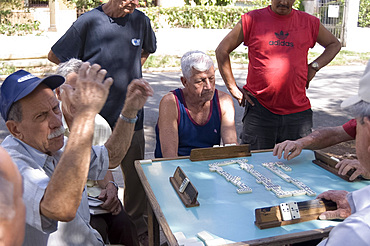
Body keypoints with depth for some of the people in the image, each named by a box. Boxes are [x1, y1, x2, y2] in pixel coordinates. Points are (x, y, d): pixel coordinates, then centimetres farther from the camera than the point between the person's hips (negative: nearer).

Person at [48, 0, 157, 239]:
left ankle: (137, 223, 31)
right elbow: (54, 55, 2)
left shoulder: (140, 20, 4)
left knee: (136, 172, 11)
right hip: (97, 114, -3)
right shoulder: (89, 21, -8)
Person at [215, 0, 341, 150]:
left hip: (298, 111, 2)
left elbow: (334, 44, 24)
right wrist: (234, 89, 0)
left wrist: (314, 66, 7)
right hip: (259, 109, -2)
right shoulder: (252, 19, 3)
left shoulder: (309, 22, 9)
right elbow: (222, 51, 5)